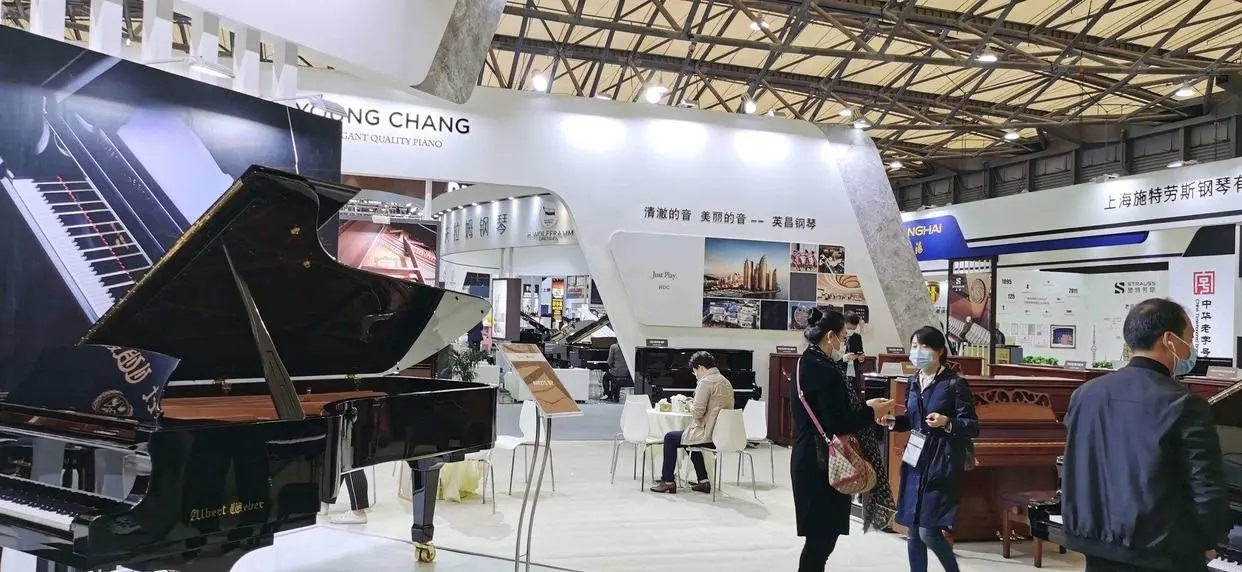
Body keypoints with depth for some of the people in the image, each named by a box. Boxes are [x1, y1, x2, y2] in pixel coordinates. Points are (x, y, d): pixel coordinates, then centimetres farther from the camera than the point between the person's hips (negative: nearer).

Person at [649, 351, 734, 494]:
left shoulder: (705, 382, -15)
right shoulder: (726, 382, 14)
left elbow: (698, 412, -20)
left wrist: (690, 406, 1)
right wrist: (695, 404, 16)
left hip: (709, 435, -9)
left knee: (670, 438, 6)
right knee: (693, 437, 34)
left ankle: (668, 481, 10)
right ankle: (703, 481, 27)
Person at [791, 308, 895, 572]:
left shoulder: (807, 364, 11)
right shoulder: (824, 371, -19)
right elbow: (837, 423, -22)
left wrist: (864, 409, 11)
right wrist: (870, 412, -9)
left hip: (808, 459, 10)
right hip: (822, 463, -10)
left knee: (820, 532, 17)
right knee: (823, 533, -1)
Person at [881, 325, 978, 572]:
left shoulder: (955, 383, -11)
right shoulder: (913, 382, 7)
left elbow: (973, 427, -10)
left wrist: (946, 422, -28)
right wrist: (893, 421, -2)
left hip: (941, 464, -6)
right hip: (915, 462, 6)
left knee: (928, 531, -5)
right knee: (913, 532, 9)